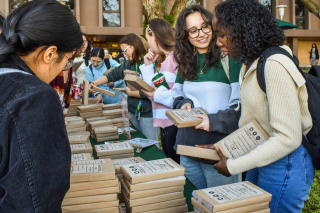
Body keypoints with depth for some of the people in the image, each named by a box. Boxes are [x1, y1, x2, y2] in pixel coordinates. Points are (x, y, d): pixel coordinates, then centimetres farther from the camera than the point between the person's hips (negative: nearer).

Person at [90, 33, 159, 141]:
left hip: (148, 113, -7)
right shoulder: (128, 64, 8)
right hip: (133, 111, 7)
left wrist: (130, 92, -7)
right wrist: (93, 84, 4)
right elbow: (112, 75, 13)